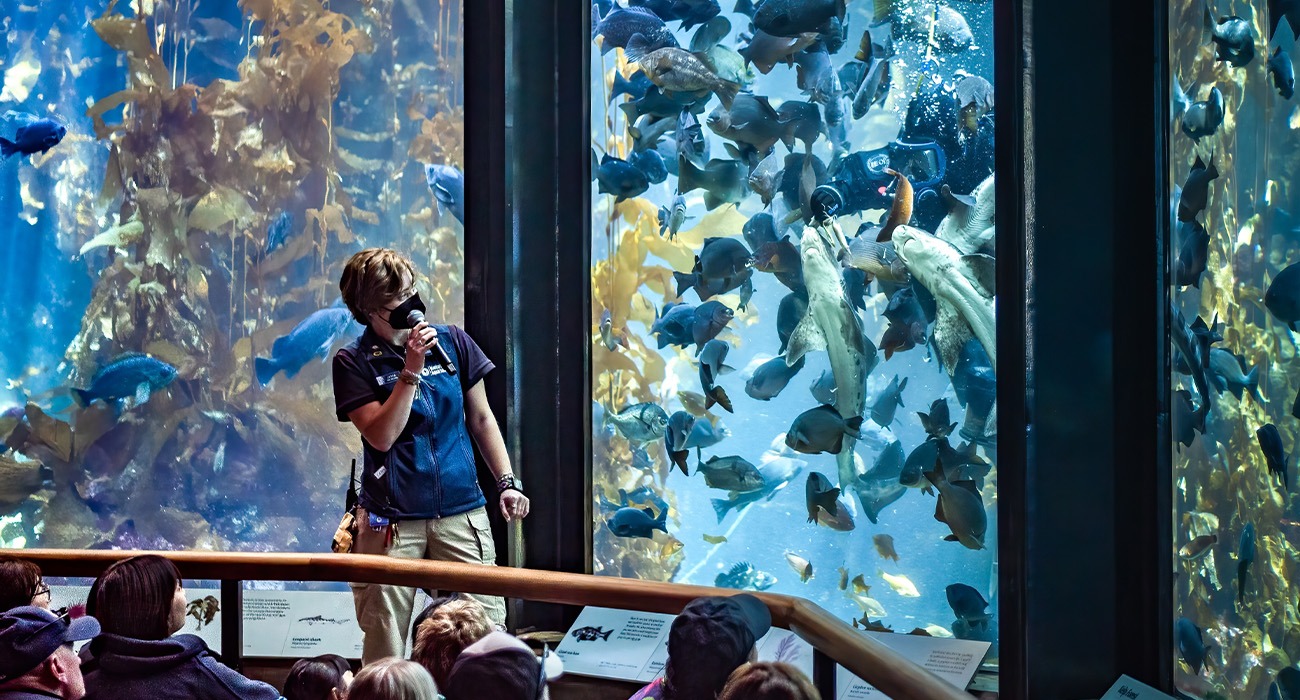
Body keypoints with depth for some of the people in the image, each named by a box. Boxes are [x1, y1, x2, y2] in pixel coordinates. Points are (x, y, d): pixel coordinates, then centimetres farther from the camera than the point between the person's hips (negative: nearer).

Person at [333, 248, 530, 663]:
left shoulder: (452, 342, 7)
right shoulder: (354, 363, -1)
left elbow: (481, 418, 14)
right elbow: (382, 436, -11)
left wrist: (507, 481, 6)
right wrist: (411, 371, -16)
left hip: (461, 514, 2)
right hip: (391, 520, -2)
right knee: (384, 650, 0)